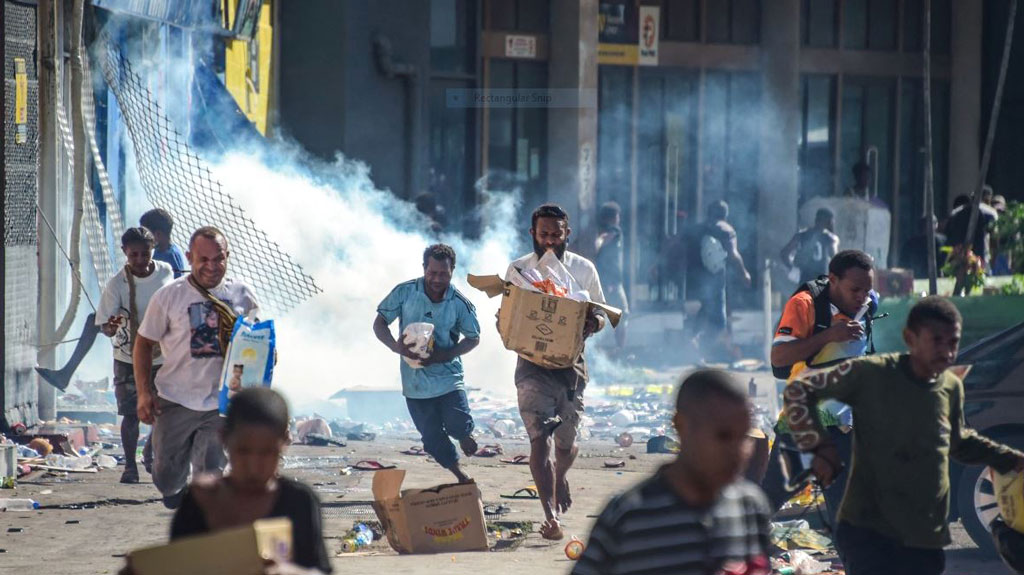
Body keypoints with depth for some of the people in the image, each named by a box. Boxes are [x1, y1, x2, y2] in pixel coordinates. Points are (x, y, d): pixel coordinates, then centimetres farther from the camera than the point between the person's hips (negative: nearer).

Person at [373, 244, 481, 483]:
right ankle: (461, 477, 26)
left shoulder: (460, 304, -7)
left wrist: (444, 355, -15)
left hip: (448, 376, -1)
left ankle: (464, 434, 21)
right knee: (433, 440, 4)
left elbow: (473, 338, 3)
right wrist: (396, 346, -22)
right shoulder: (405, 293, -7)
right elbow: (379, 323, -1)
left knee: (458, 426, -17)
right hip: (415, 381, 1)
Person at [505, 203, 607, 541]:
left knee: (566, 441, 10)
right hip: (533, 364, -1)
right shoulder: (518, 270, 2)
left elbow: (601, 315, 11)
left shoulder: (584, 269, 4)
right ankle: (551, 517, -16)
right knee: (539, 439, -14)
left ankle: (561, 477, 46)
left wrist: (594, 323, -13)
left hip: (571, 362, 2)